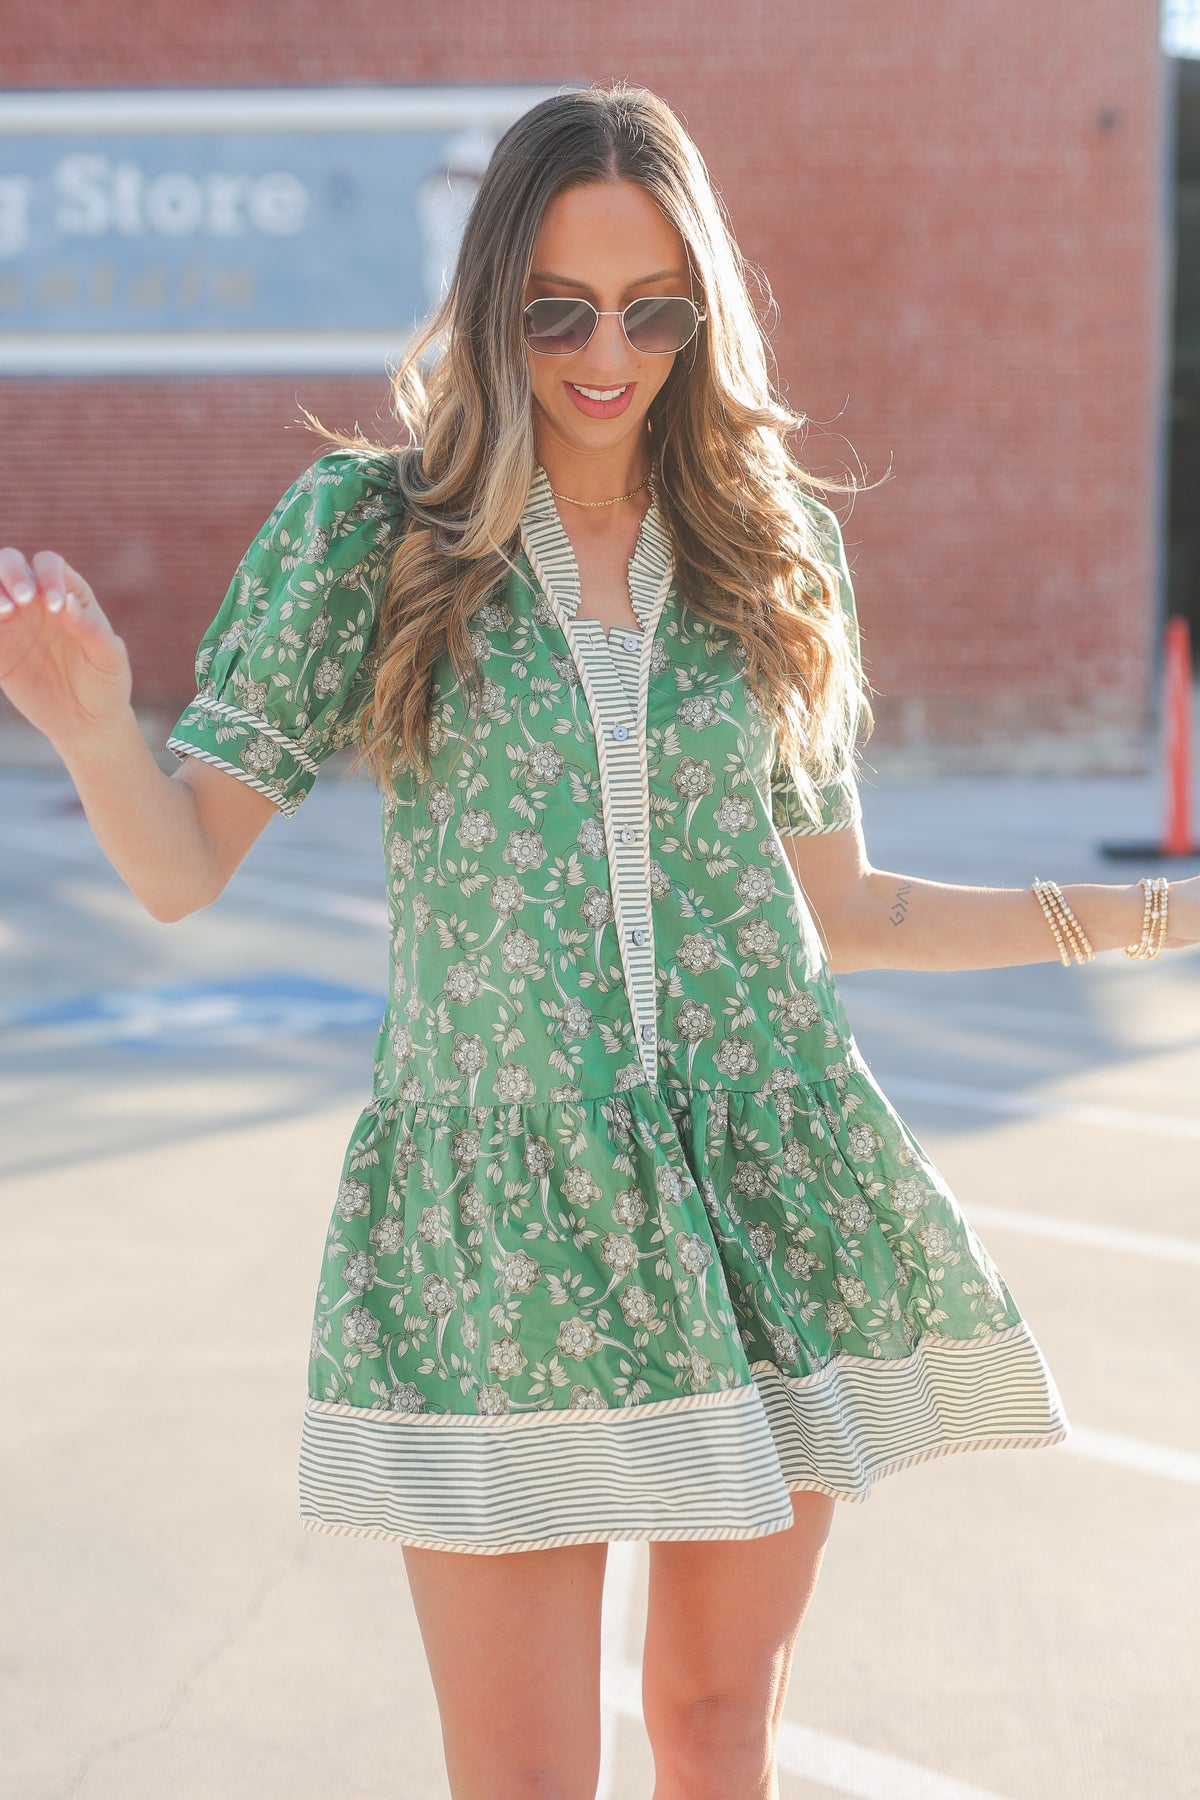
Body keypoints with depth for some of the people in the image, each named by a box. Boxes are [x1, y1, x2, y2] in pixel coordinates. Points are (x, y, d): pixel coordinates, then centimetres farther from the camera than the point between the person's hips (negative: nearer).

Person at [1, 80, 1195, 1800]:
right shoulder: (364, 528, -1)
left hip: (771, 1197, 3)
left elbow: (844, 909, 13)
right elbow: (181, 870, -5)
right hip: (496, 1203, -2)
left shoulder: (775, 546, 6)